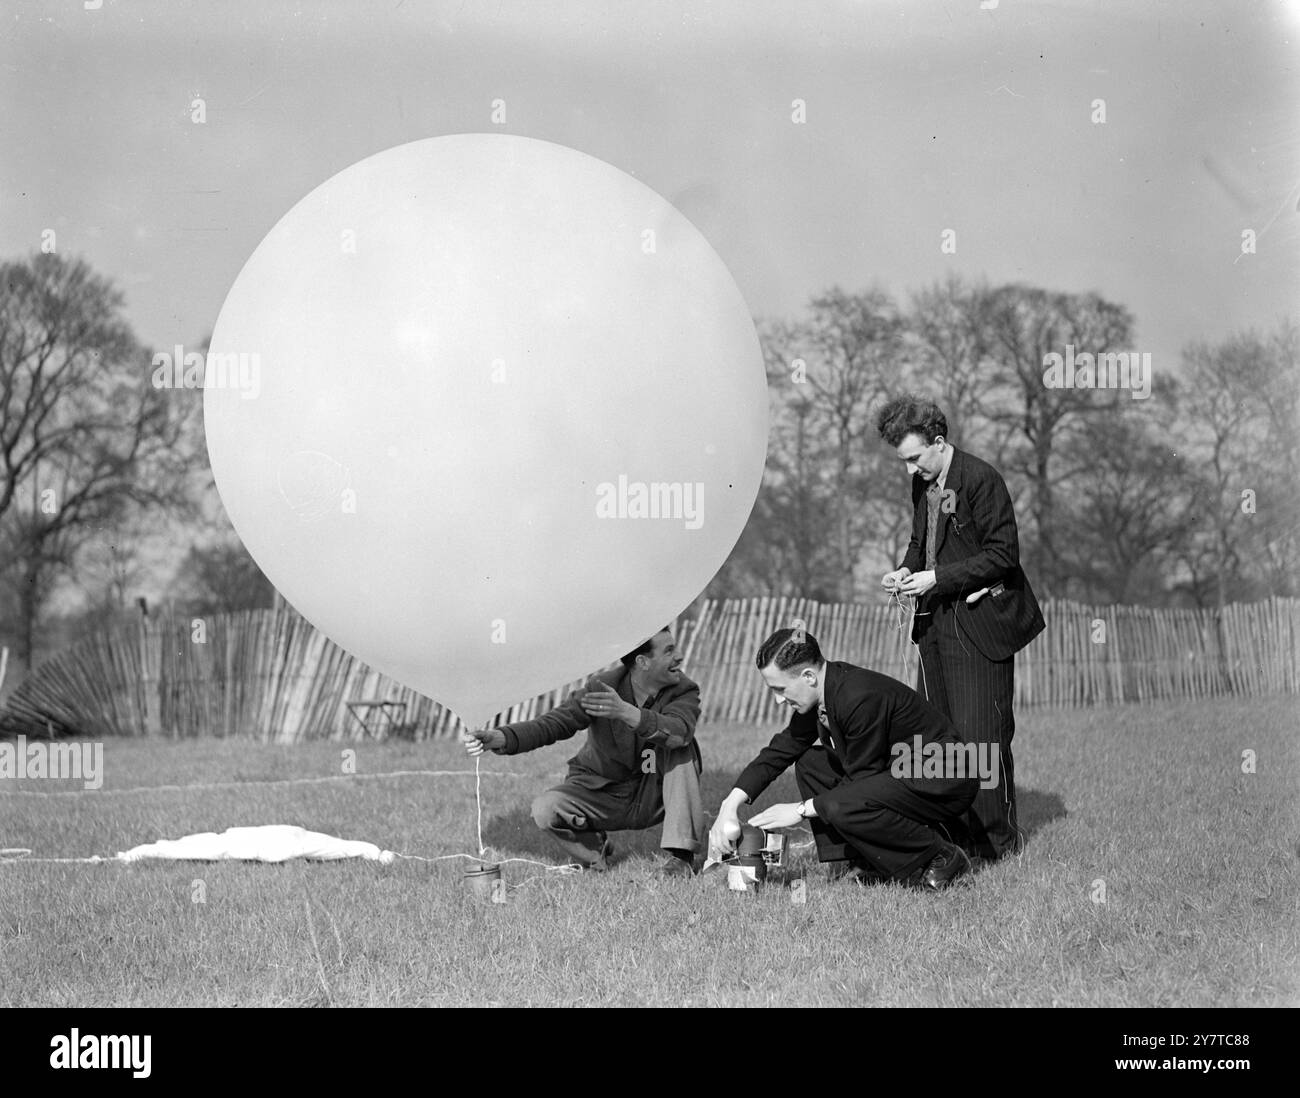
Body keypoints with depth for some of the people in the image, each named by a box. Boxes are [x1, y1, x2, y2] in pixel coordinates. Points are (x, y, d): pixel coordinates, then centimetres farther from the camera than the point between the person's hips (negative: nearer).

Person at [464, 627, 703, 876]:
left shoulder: (684, 692, -15)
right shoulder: (601, 688, -16)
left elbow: (678, 731, -38)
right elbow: (552, 724, -23)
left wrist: (625, 712, -54)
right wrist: (500, 738, -41)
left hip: (655, 797, 0)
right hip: (603, 794, 0)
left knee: (681, 748, -28)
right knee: (545, 809, -27)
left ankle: (680, 852, -21)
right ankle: (594, 848, 5)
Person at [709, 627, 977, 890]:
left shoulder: (860, 697, -27)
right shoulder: (823, 691, 0)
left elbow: (862, 780, -21)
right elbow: (780, 750, 9)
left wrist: (801, 810, -12)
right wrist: (730, 805, 0)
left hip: (947, 780, -10)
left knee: (841, 807, -28)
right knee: (809, 762, 8)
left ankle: (942, 858, -11)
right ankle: (860, 865, 5)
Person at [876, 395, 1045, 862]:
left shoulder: (981, 479, -15)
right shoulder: (922, 484, 10)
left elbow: (1002, 553, -16)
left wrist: (937, 577, -19)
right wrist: (906, 570, 2)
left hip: (980, 628, -8)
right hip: (936, 621, 8)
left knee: (980, 733, -5)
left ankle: (996, 838, 8)